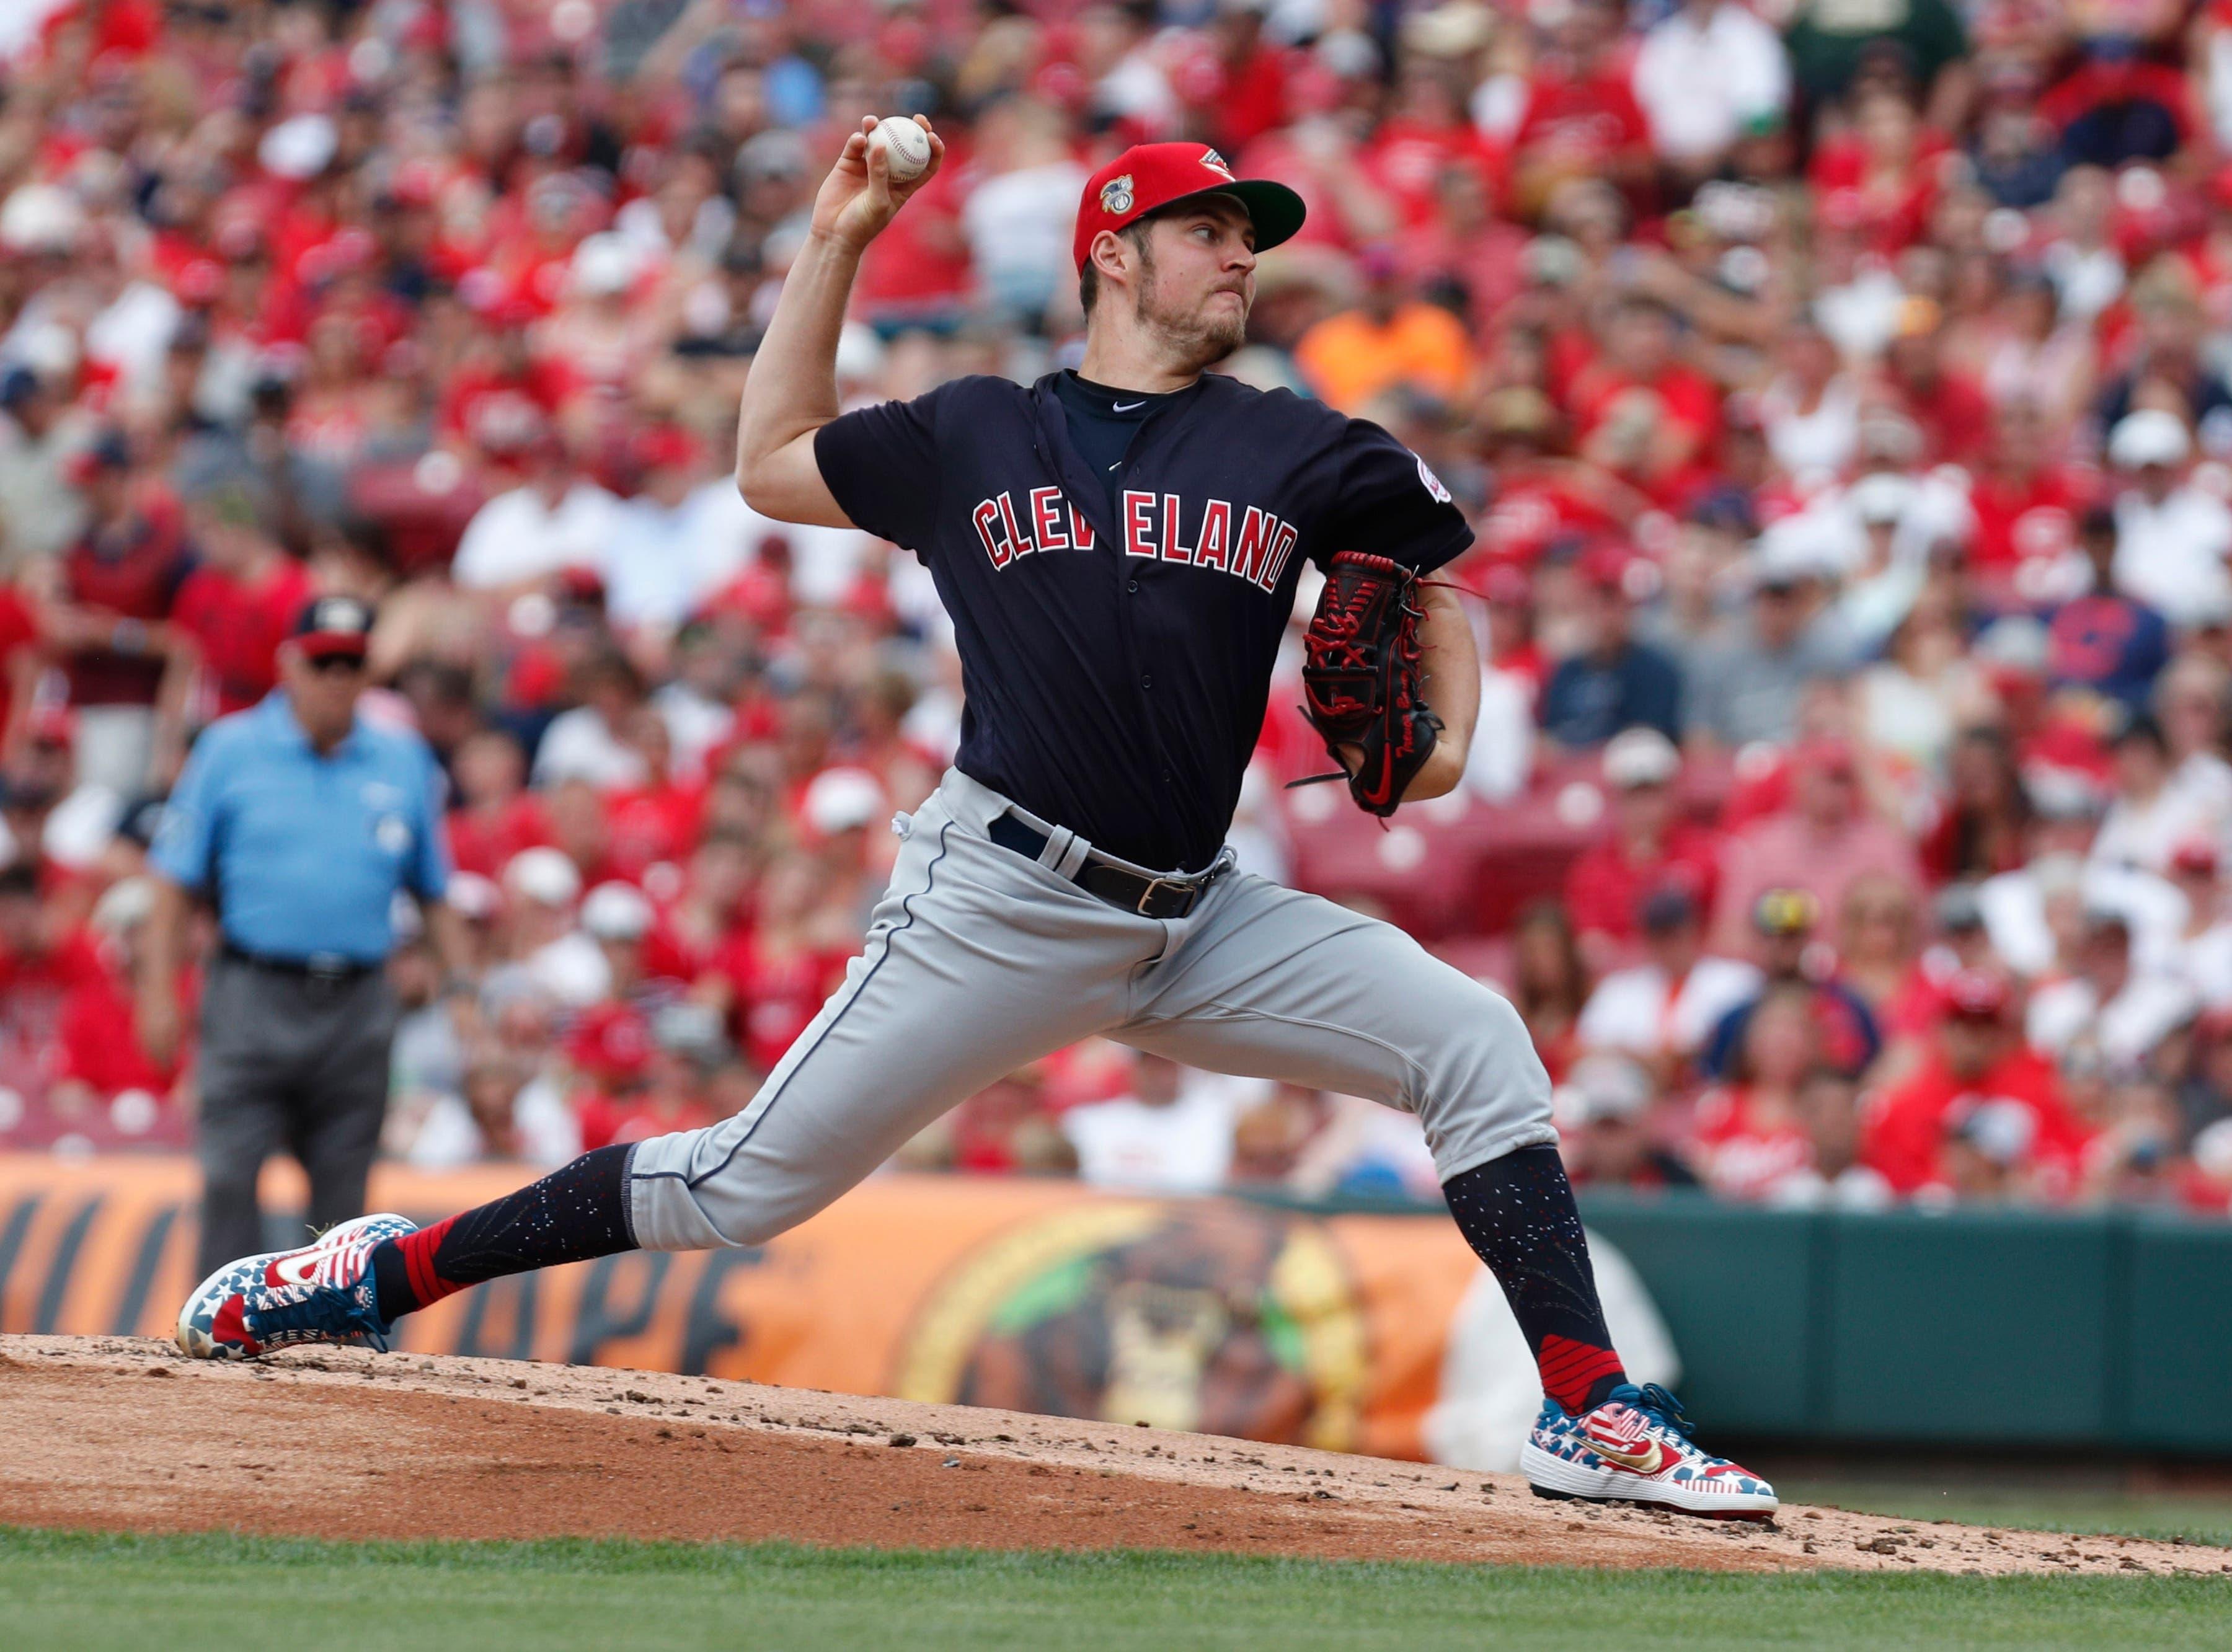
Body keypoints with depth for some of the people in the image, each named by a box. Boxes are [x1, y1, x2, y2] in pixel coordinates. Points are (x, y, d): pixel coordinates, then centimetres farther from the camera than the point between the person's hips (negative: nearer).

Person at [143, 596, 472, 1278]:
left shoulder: (405, 762, 10)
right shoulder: (230, 750, 3)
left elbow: (435, 893, 15)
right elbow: (175, 882, 3)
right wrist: (158, 993, -5)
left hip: (357, 1010, 2)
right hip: (254, 998, -2)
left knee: (343, 1189, 5)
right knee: (230, 1179, -9)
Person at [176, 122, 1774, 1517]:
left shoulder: (1297, 454, 7)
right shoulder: (972, 434, 7)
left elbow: (1433, 573, 21)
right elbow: (771, 465, 19)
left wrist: (1446, 738, 1)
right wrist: (836, 240, 15)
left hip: (1195, 925, 3)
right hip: (999, 902, -2)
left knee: (1477, 1042, -13)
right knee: (749, 1186, -5)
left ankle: (1591, 1415, -11)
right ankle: (388, 1267, 8)